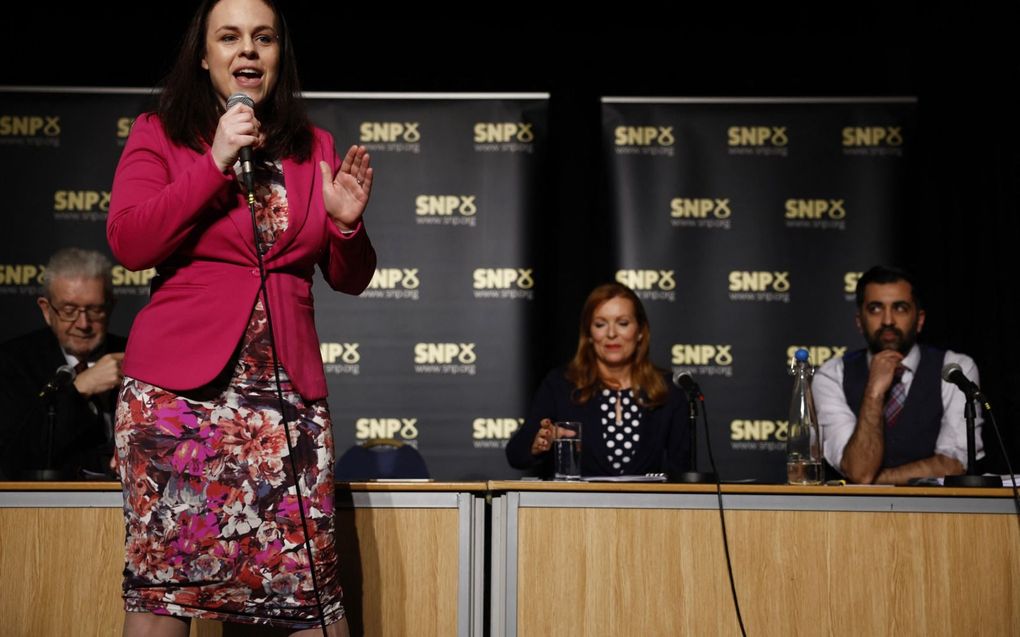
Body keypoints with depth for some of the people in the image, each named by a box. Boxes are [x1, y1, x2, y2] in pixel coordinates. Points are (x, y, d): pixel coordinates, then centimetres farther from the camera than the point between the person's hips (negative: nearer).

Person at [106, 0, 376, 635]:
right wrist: (216, 162, -8)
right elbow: (129, 243, -6)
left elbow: (349, 279, 17)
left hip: (287, 389, 2)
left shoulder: (314, 148, 16)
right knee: (163, 582, -3)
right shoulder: (160, 133, 9)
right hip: (179, 389, -2)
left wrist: (347, 223, -4)